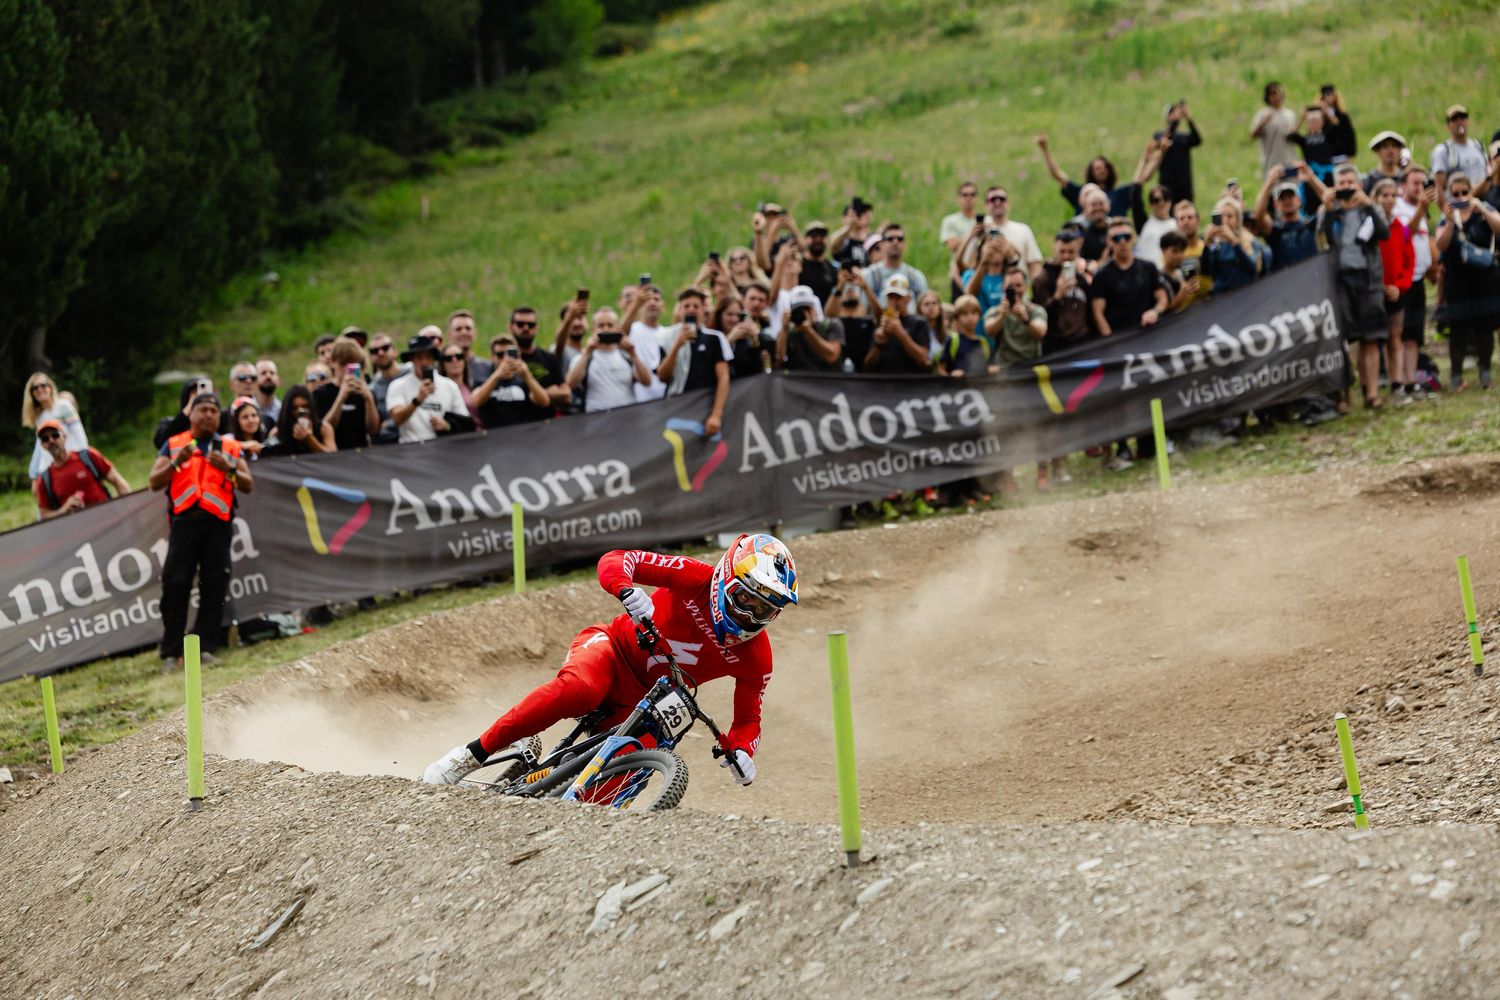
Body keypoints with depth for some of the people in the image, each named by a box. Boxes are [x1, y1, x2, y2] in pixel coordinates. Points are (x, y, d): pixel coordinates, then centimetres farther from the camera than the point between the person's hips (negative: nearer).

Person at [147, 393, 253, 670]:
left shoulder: (230, 447, 17)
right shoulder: (173, 445, 15)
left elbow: (248, 485, 8)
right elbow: (154, 483, 6)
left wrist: (229, 468, -11)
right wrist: (176, 462, -10)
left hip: (218, 522, 1)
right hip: (185, 520, -1)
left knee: (214, 586, -6)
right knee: (175, 584, -10)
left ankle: (205, 647, 0)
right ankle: (171, 652, -7)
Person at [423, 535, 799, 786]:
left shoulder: (755, 657, -8)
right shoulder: (697, 579, -17)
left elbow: (748, 718, 3)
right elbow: (615, 561, -19)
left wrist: (742, 749, -21)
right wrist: (629, 593, -42)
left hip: (645, 701, 4)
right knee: (578, 688, -38)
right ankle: (470, 756, -32)